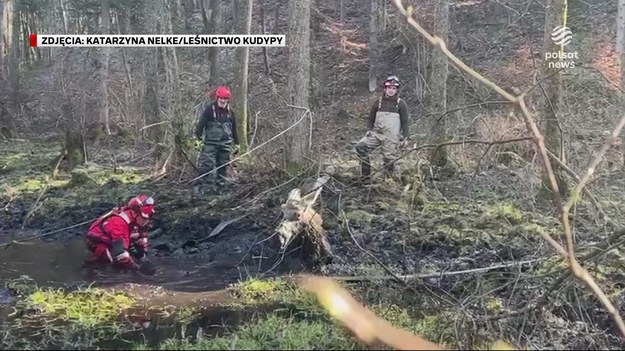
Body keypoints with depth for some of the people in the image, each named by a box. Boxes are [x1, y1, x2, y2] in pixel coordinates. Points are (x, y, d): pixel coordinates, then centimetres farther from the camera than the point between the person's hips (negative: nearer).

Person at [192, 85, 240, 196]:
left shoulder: (230, 112, 10)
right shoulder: (209, 109, -6)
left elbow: (234, 128, 18)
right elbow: (201, 124, -9)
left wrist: (236, 143, 19)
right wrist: (198, 139, -17)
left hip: (225, 144, 5)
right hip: (210, 143, -5)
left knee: (223, 166, 7)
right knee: (207, 165, -13)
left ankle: (220, 187, 18)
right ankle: (197, 186, -9)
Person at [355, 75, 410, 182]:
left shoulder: (401, 104, 5)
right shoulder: (378, 101, 12)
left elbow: (405, 121, 4)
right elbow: (371, 118, 17)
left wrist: (405, 137, -4)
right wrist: (369, 130, 1)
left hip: (391, 136, -2)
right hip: (376, 133, 3)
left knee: (389, 159, -6)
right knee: (360, 146, -17)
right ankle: (365, 177, -12)